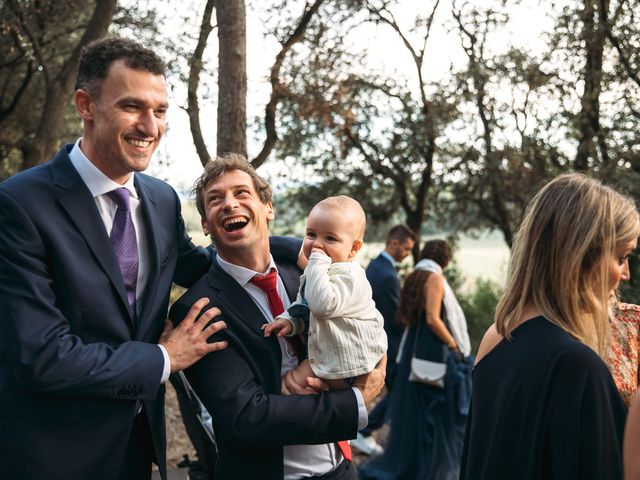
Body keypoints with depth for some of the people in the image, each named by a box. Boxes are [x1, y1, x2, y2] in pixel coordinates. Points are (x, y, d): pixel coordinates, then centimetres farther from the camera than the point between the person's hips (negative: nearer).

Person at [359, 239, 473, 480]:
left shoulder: (415, 277, 12)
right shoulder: (434, 277, -13)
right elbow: (433, 319, -21)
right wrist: (454, 346, -13)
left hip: (415, 349, 8)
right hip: (435, 350, -8)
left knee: (415, 408, 15)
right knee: (439, 412, 4)